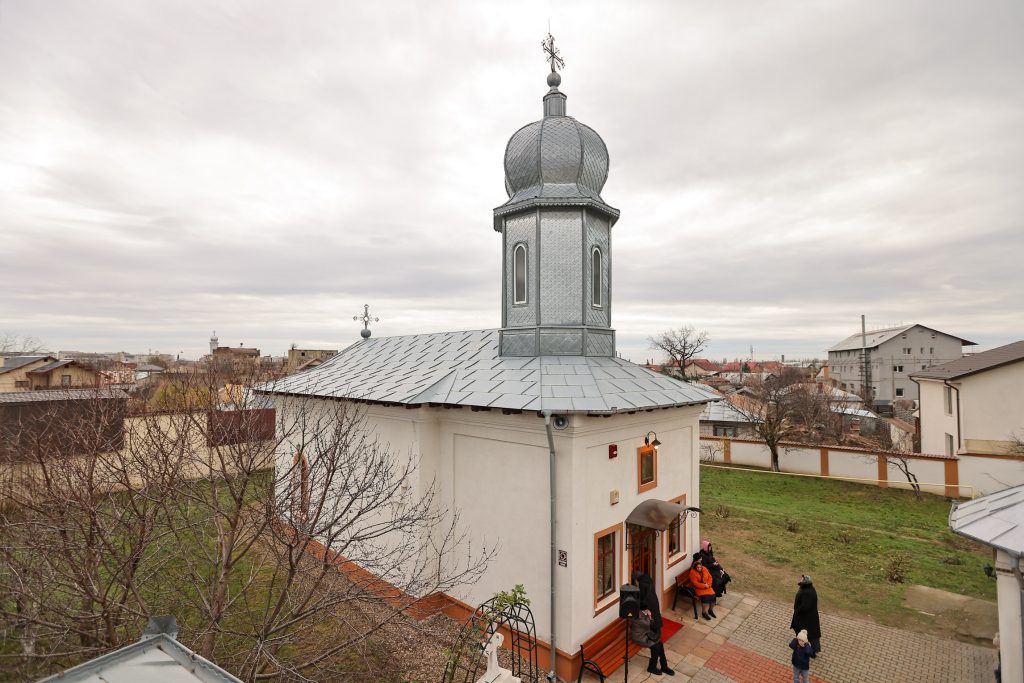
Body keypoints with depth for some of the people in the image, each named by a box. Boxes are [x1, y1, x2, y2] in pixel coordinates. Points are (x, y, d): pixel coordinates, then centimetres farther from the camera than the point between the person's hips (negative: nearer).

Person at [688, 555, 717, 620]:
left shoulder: (704, 569, -1)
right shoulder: (692, 572, -18)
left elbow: (710, 577, 4)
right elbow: (695, 583, -19)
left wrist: (708, 584, -13)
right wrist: (704, 585, -23)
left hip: (706, 586, 5)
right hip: (697, 588, -5)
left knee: (712, 595, -19)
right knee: (705, 596, -30)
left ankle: (711, 610, 2)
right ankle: (704, 612, -15)